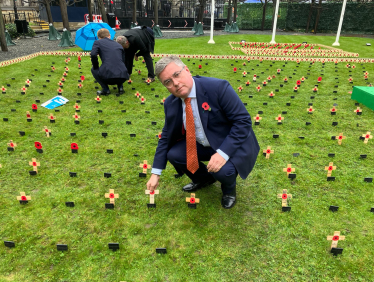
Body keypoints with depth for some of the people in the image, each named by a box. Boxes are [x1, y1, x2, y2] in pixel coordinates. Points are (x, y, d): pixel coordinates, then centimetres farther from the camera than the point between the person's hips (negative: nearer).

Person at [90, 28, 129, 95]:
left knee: (93, 70, 28)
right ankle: (120, 86, 19)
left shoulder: (98, 42, 14)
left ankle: (105, 89, 13)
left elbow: (93, 55, -6)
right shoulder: (118, 45, 26)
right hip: (123, 77, 4)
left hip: (108, 76, -4)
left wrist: (95, 67, 13)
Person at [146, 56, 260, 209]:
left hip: (232, 145, -5)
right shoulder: (170, 103, -7)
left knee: (222, 170, -32)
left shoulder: (218, 87, -26)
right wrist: (156, 173, -1)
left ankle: (229, 187, 9)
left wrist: (223, 153, -35)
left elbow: (243, 121, -25)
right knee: (173, 154, -11)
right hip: (202, 145, 6)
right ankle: (204, 178, 19)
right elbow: (166, 137, 1)